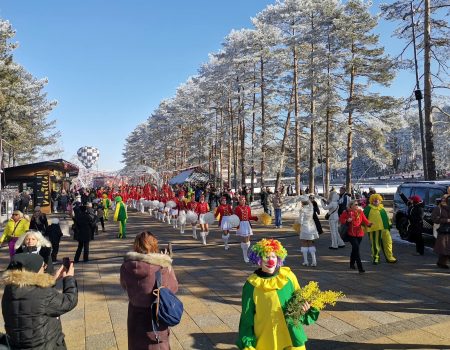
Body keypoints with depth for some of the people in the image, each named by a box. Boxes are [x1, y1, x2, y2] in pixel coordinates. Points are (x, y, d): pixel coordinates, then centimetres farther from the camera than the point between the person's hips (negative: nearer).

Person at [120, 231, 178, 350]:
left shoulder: (126, 266, -15)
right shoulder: (163, 267, -23)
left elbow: (124, 286, 4)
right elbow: (174, 287, -8)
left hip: (135, 314, 3)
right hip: (156, 315, -2)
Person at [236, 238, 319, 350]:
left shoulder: (288, 276, -4)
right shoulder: (252, 284, -8)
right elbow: (247, 316, -2)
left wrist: (305, 308, -12)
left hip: (291, 336, 2)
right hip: (265, 339, -1)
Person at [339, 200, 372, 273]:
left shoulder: (360, 212, 4)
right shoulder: (347, 212, -5)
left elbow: (364, 220, -2)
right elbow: (341, 219, 2)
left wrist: (368, 224, -22)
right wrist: (346, 221, -18)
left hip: (359, 233, 5)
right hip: (351, 233, -4)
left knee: (355, 249, 18)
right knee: (356, 248, -16)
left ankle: (352, 264, 38)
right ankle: (360, 267, -15)